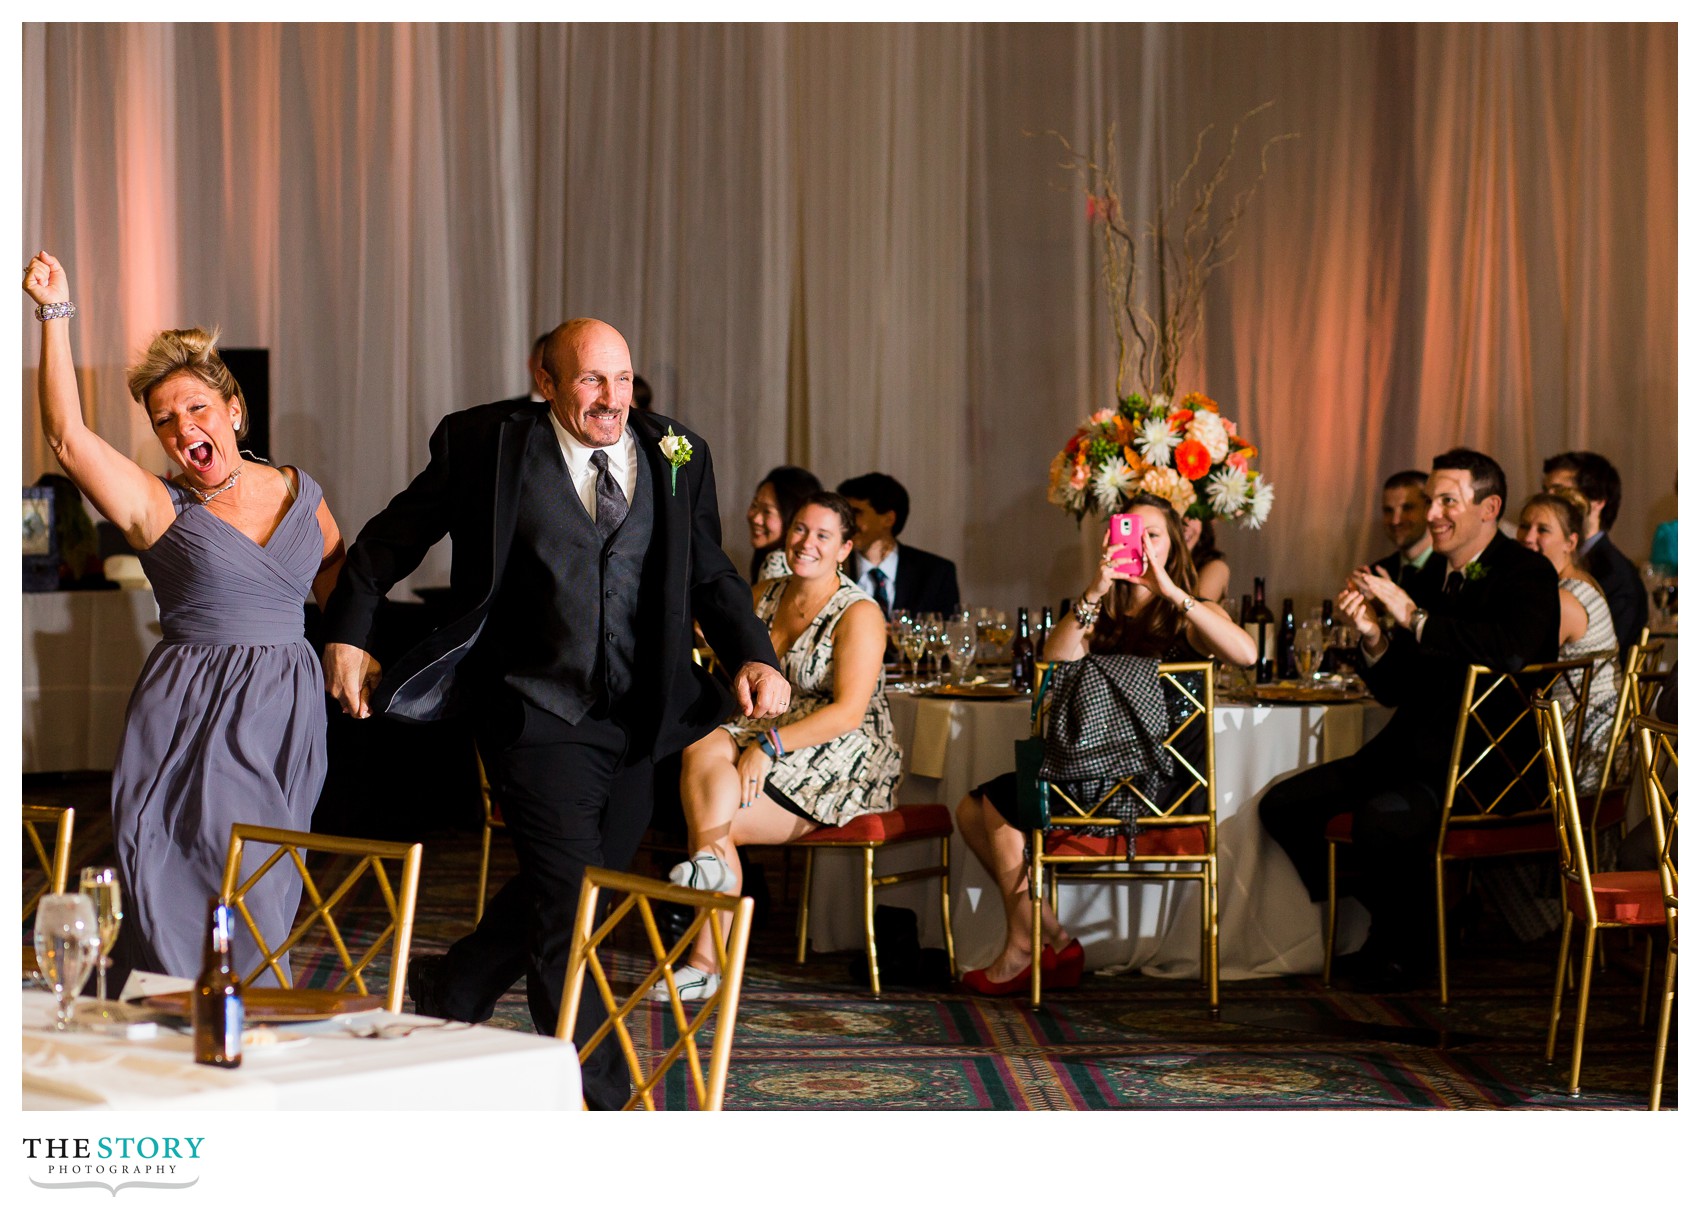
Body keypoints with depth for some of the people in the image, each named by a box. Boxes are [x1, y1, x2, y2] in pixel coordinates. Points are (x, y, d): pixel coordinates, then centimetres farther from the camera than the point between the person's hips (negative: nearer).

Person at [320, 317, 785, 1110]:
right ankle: (599, 1104, 1)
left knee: (563, 891, 15)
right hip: (535, 713, -5)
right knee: (568, 905, -7)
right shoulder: (489, 444, -4)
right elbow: (388, 540, 7)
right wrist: (348, 635, 3)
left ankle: (445, 992, 40)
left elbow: (710, 576, 13)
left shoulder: (675, 456, 6)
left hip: (637, 721, 5)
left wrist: (754, 657, -3)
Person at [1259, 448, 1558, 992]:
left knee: (1381, 820, -34)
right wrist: (1373, 637, -4)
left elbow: (1512, 649, -30)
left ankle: (1405, 957, -7)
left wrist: (1414, 618, -22)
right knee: (1283, 804, -1)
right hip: (1416, 752, 9)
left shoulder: (1528, 574, -7)